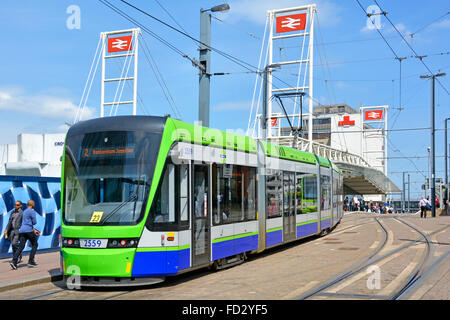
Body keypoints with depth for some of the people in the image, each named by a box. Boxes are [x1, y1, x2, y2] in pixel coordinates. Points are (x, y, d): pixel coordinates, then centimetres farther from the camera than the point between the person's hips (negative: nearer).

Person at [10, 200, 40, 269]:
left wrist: (34, 230, 27)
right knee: (34, 245, 8)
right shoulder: (32, 211, -5)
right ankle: (31, 261, 2)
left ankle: (14, 261, -16)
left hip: (22, 231, 7)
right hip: (29, 230, -7)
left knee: (21, 247, 1)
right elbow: (34, 222, -8)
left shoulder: (25, 212, 23)